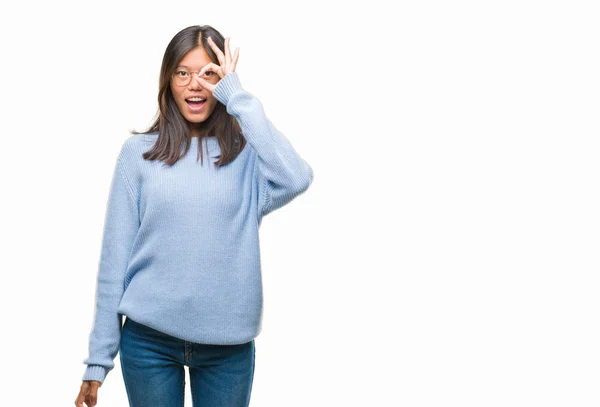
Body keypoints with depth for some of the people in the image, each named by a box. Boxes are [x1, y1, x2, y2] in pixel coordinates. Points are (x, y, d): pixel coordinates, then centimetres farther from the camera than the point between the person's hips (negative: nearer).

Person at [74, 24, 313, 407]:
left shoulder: (246, 153, -1)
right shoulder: (139, 152, 0)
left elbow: (296, 179, -23)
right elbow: (115, 257, 0)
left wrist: (239, 97, -17)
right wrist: (99, 357, -1)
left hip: (228, 344, 0)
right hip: (149, 339, 0)